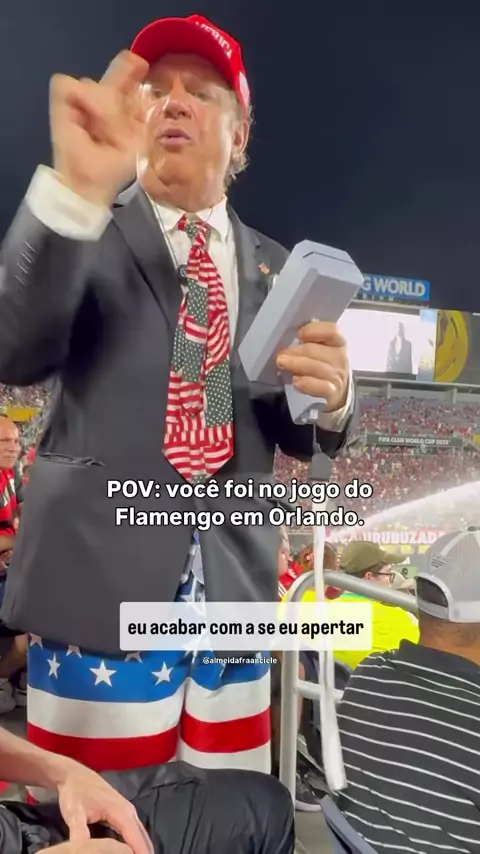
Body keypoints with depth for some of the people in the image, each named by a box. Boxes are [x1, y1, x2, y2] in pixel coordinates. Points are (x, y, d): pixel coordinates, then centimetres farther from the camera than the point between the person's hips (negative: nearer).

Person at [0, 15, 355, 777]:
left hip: (233, 587, 4)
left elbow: (303, 439, 11)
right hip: (101, 582, -3)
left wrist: (331, 393, -12)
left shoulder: (274, 267, 11)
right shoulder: (79, 234, 2)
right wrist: (78, 188, -29)